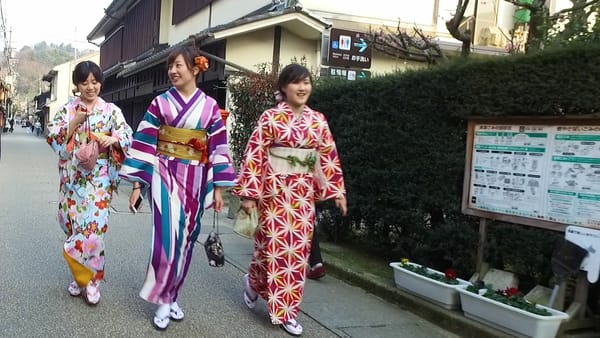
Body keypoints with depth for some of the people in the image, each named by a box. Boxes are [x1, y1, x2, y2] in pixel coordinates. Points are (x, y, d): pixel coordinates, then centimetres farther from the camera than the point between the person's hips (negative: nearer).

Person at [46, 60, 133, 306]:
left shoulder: (111, 110, 3)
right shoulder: (67, 109, 6)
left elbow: (128, 136, -4)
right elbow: (53, 138, -1)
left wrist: (114, 139, -25)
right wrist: (74, 123, -15)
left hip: (99, 177, -2)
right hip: (73, 177, 2)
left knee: (93, 226, -10)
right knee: (73, 224, 7)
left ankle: (89, 278, 6)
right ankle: (80, 276, 24)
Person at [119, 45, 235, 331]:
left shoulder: (210, 106, 2)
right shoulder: (160, 103, 0)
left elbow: (218, 147, 2)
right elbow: (144, 144, -1)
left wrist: (218, 187, -1)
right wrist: (137, 183, -5)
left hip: (195, 180, 2)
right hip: (165, 176, -1)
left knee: (185, 239, 8)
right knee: (167, 236, -9)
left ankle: (172, 296, 24)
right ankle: (162, 300, 6)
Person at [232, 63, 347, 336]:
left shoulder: (318, 121, 6)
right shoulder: (271, 118, -8)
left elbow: (328, 157, 10)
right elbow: (254, 155, -9)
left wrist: (337, 191, 7)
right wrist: (248, 193, -12)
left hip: (303, 195, 4)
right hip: (275, 192, -4)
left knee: (298, 250, 7)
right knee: (273, 246, 3)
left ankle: (287, 310, 19)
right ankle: (253, 282, 35)